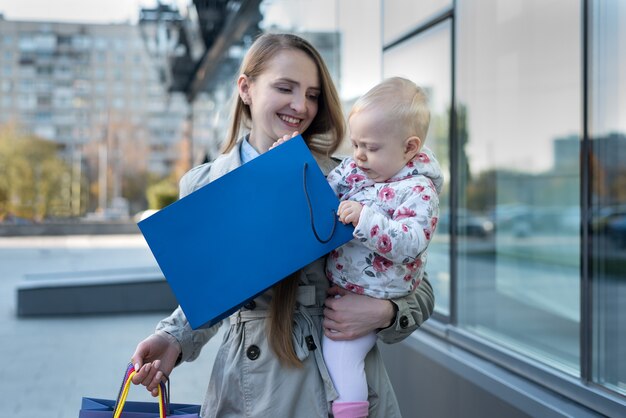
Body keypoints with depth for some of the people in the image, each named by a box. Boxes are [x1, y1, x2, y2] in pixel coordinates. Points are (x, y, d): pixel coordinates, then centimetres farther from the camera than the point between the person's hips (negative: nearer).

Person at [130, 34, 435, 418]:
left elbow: (418, 292, 1)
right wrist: (174, 340, -7)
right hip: (248, 387, 1)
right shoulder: (201, 187, 0)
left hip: (339, 381, -1)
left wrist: (382, 313, -19)